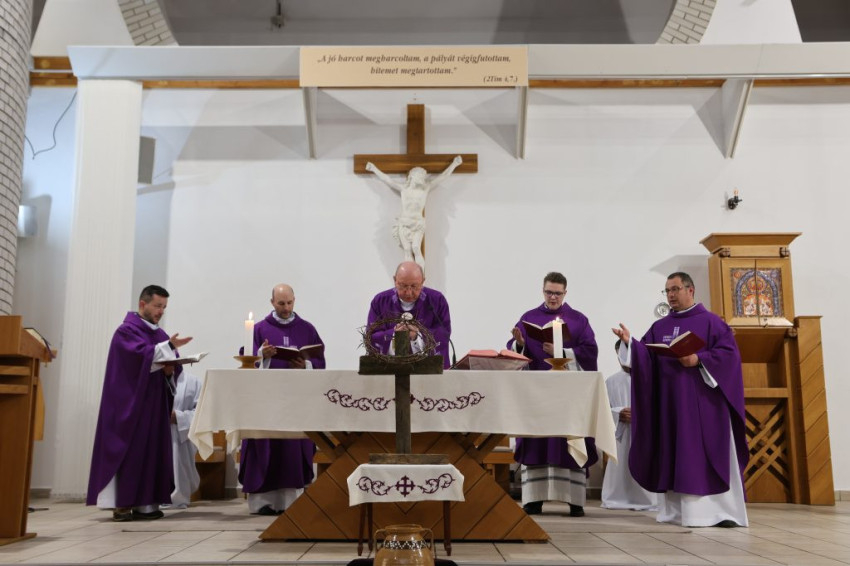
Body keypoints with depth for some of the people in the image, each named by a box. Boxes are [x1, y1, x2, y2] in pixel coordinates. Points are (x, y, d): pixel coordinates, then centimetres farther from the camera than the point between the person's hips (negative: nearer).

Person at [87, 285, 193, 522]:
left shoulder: (159, 333, 17)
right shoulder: (127, 330, -5)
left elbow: (171, 363, 14)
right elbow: (141, 355, -22)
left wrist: (171, 369, -8)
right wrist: (170, 346, -31)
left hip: (154, 403, 7)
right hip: (131, 401, -7)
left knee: (152, 449, 5)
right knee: (129, 449, -7)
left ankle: (145, 502, 8)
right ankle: (122, 503, -3)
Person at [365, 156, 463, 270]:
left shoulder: (426, 188, 10)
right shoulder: (404, 188, 10)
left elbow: (441, 177, 15)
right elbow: (387, 180, 15)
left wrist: (454, 164, 20)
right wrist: (374, 169, 19)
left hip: (418, 224, -1)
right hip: (404, 223, 1)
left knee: (416, 248, -20)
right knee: (407, 250, -10)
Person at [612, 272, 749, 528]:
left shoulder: (711, 322, 0)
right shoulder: (659, 327, 14)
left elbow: (729, 352, -9)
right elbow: (645, 357, 4)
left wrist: (699, 359, -19)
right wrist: (629, 342, -13)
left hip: (702, 401, -5)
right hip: (670, 401, 5)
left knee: (707, 454, -5)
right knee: (673, 453, 6)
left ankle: (715, 511, -1)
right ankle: (676, 509, 11)